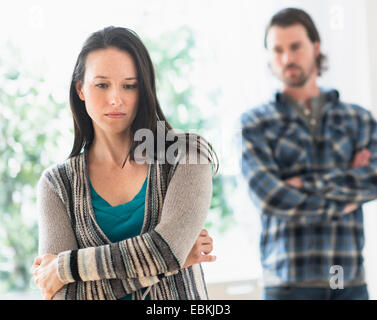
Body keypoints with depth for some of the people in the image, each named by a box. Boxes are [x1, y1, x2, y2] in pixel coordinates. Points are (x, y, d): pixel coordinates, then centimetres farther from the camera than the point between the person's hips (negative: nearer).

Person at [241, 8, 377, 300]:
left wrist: (305, 184, -11)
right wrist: (345, 193, -3)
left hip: (350, 280, 2)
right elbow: (269, 197, -9)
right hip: (289, 281, -2)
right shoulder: (255, 124, 3)